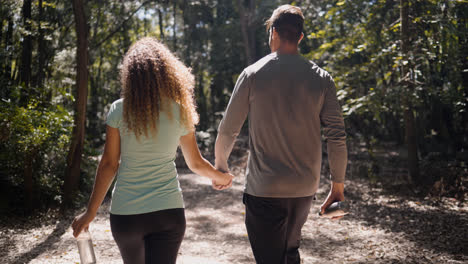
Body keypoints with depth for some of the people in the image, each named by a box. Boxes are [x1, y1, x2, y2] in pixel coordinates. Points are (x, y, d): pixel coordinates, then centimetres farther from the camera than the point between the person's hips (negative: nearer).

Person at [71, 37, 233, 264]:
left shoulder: (118, 111, -7)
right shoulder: (180, 112, -3)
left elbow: (108, 164, -6)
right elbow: (196, 163, 6)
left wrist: (90, 212, 3)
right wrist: (222, 177, 26)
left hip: (125, 213, 1)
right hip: (168, 211, 0)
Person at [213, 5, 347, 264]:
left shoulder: (253, 74, -6)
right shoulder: (321, 78, 0)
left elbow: (228, 130, -2)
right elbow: (337, 137, -2)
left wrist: (220, 166, 15)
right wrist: (338, 185, 8)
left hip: (264, 190, -4)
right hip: (305, 188, 4)